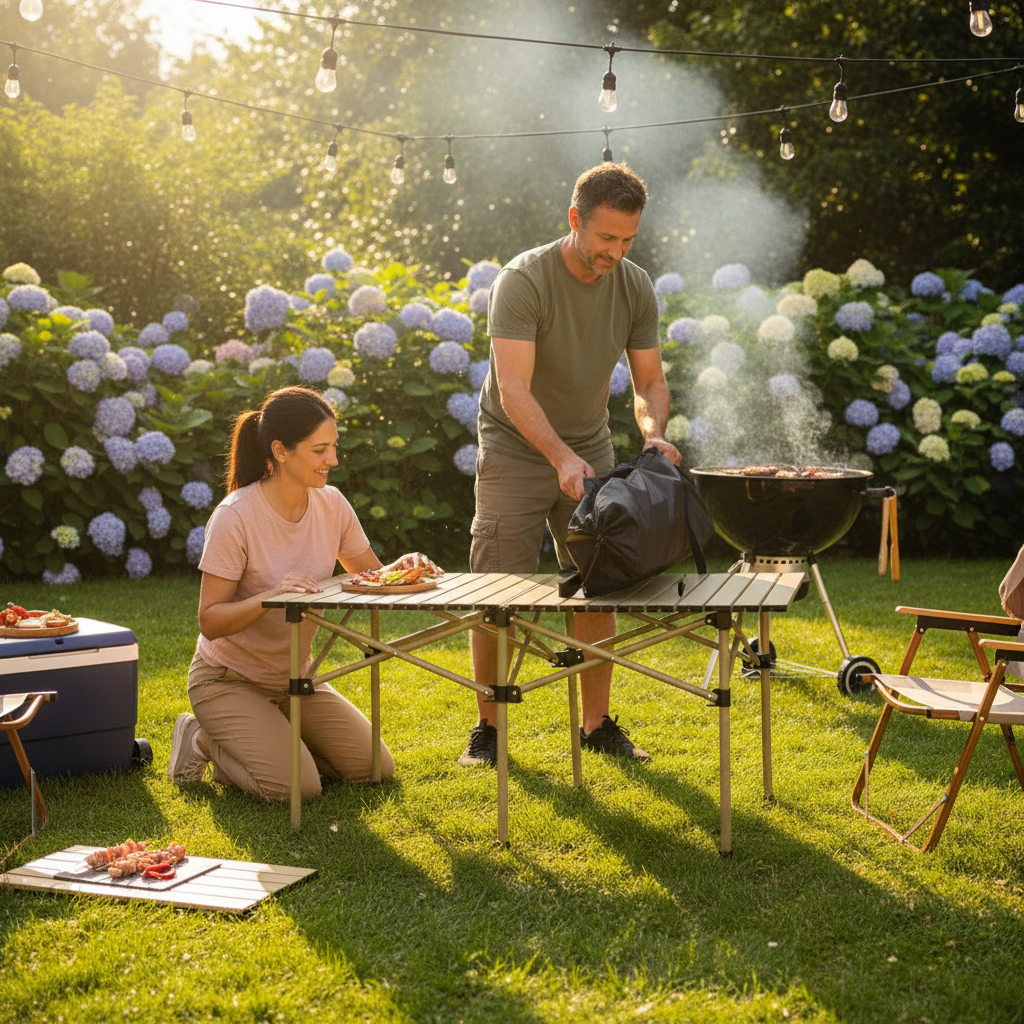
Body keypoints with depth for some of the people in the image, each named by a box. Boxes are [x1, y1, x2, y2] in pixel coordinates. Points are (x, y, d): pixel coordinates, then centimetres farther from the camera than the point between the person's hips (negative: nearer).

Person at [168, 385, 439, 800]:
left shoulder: (330, 503, -7)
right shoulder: (235, 517, -24)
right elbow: (210, 621, -24)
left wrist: (403, 565, -17)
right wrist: (271, 595, -40)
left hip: (294, 678, 7)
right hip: (228, 681, -6)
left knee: (376, 768, 0)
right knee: (295, 788, -21)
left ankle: (249, 747, 17)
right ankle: (203, 740, 6)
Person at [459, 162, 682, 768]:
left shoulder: (636, 288, -4)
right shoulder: (524, 280, -20)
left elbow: (650, 381, 2)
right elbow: (513, 388, -28)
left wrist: (654, 433, -21)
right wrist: (562, 456, -41)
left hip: (591, 449, 4)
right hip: (517, 451, -4)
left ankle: (598, 724, 14)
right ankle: (488, 727, 10)